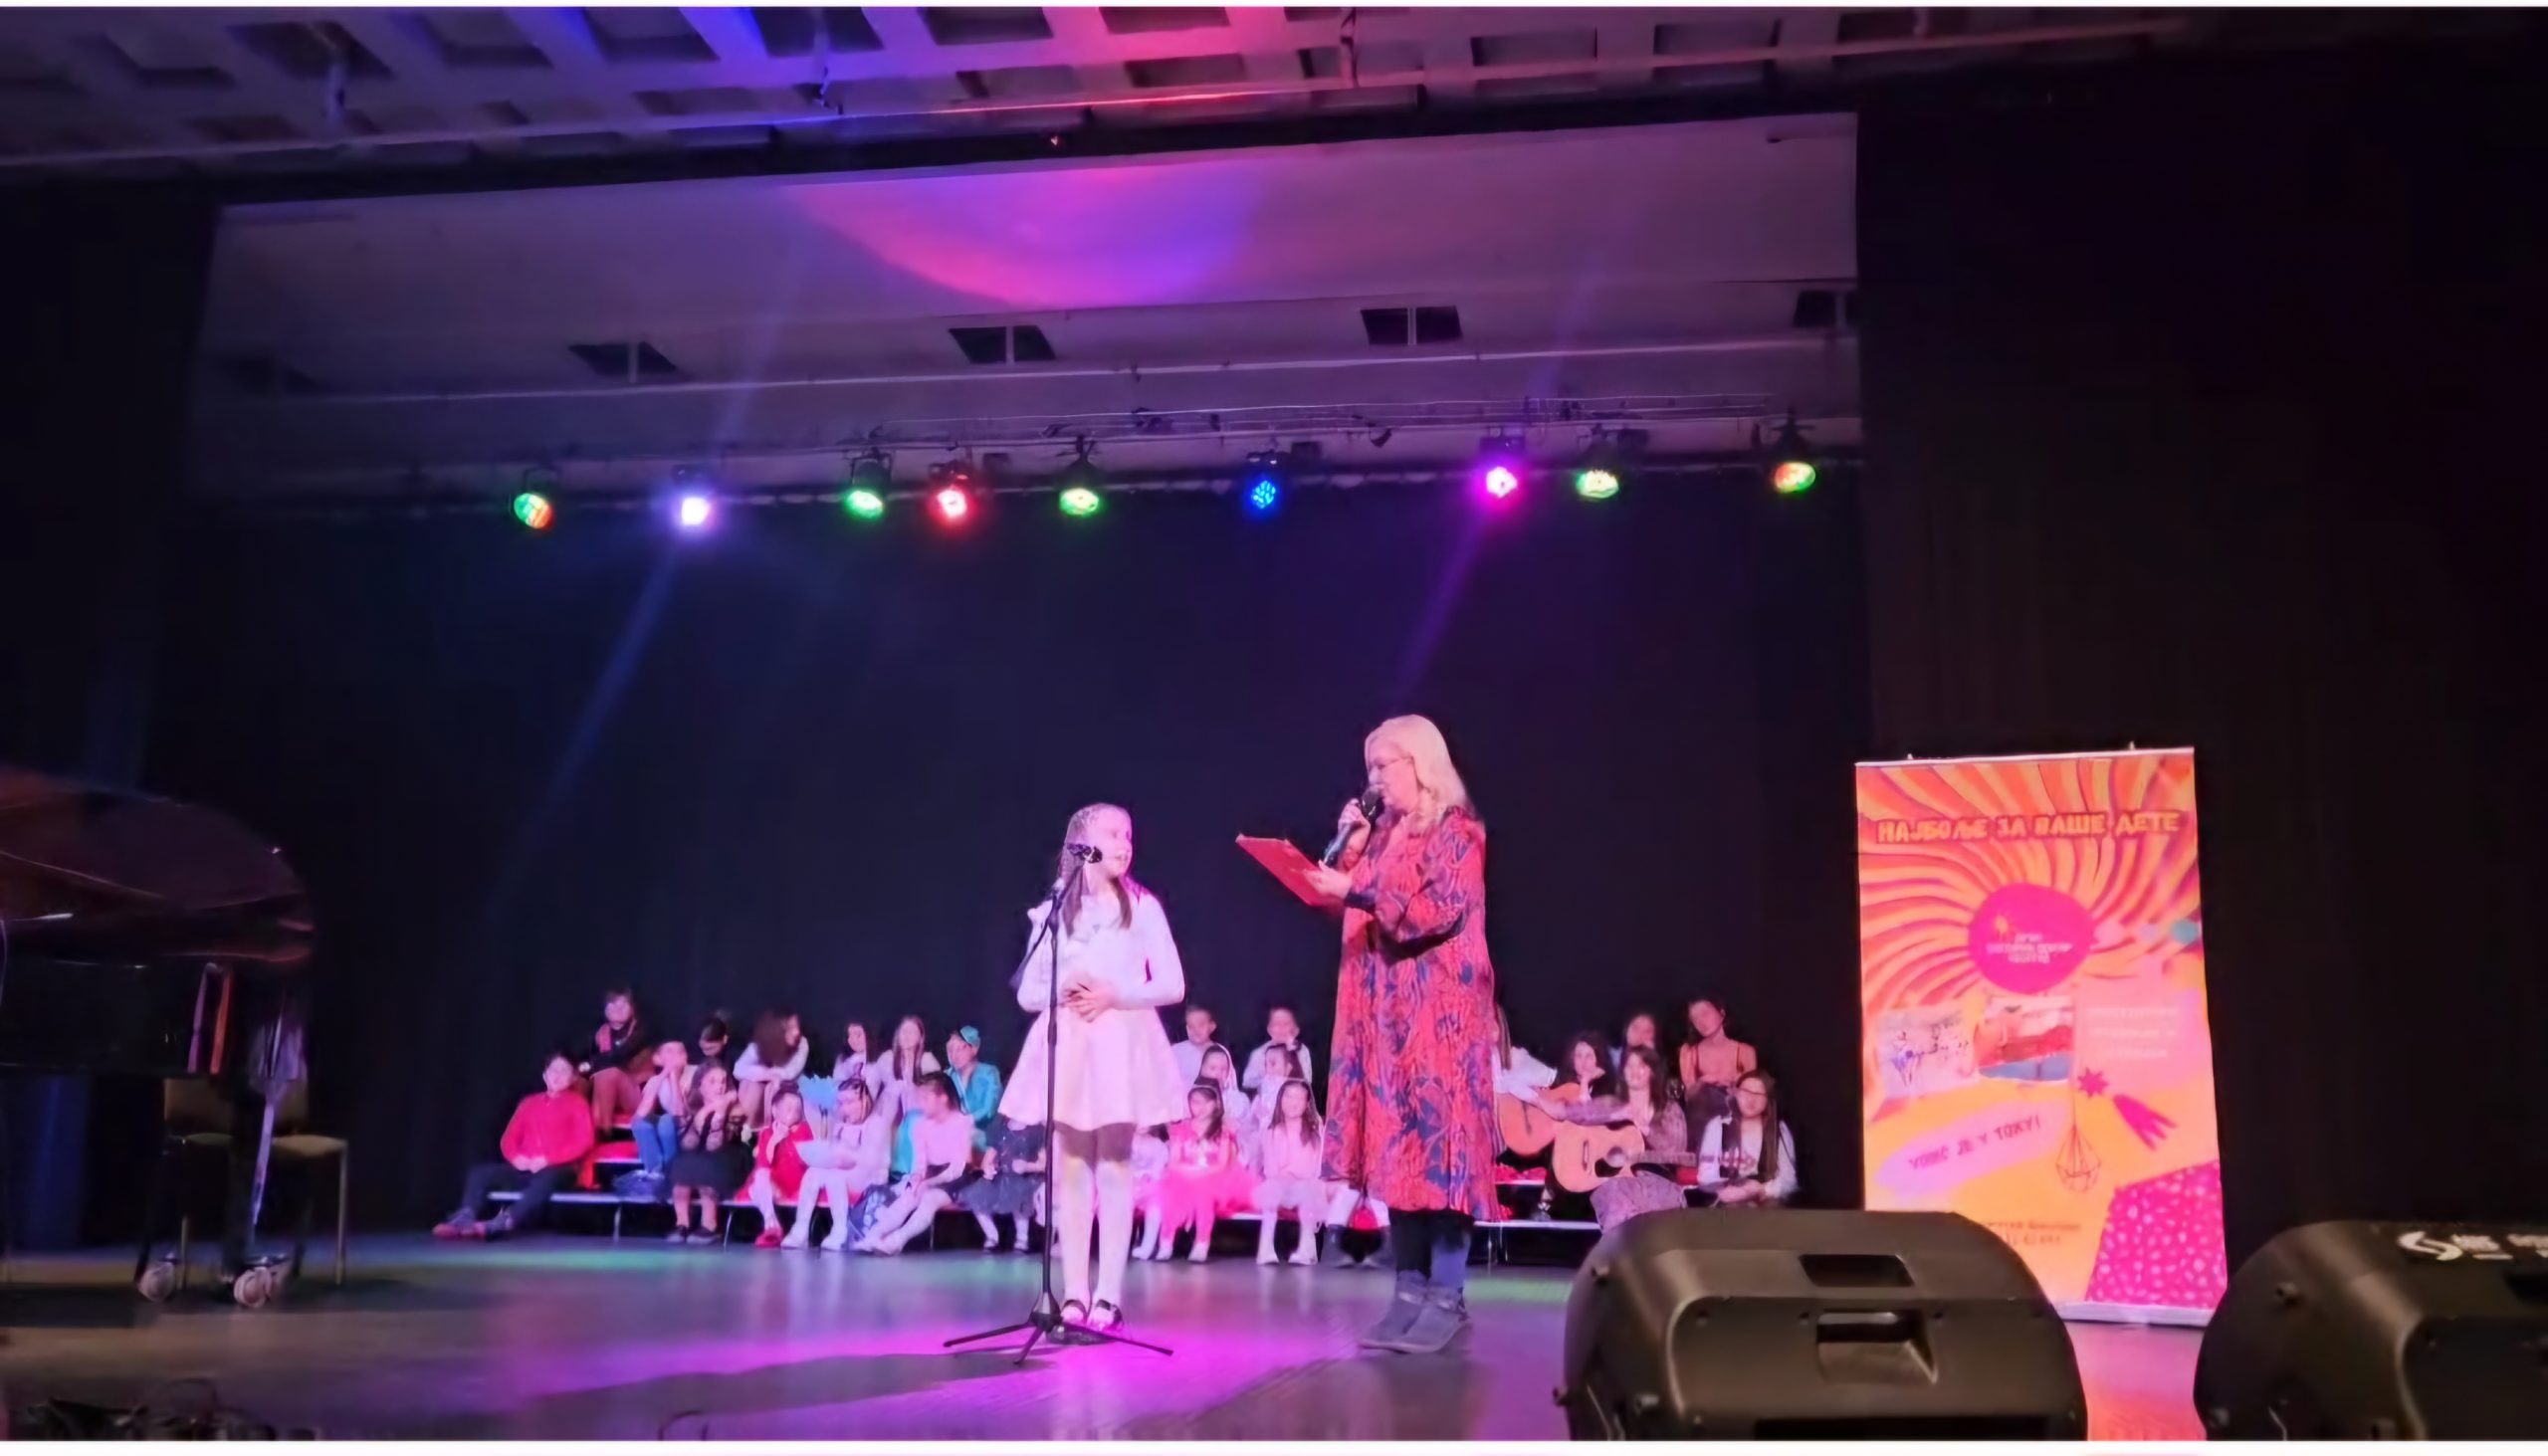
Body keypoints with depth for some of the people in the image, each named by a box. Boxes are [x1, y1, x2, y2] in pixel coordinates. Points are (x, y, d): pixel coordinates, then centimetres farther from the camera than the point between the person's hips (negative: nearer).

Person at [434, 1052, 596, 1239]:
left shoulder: (578, 1104, 5)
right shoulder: (529, 1103, 19)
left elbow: (583, 1142, -7)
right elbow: (509, 1139, 17)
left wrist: (548, 1160, -16)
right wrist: (516, 1158, -6)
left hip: (558, 1170, -6)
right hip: (524, 1169, 6)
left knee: (545, 1178, -41)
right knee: (481, 1172, -15)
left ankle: (500, 1224, -60)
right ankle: (465, 1219, -39)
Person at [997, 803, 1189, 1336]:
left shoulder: (1143, 906, 4)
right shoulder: (1053, 910, 9)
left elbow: (1173, 986, 0)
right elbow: (1027, 992, 7)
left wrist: (1115, 996, -13)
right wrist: (1062, 993, -13)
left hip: (1121, 1043, -2)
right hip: (1066, 1044, 2)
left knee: (1114, 1168, -3)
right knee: (1071, 1169, 2)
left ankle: (1109, 1294, -2)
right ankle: (1074, 1292, 6)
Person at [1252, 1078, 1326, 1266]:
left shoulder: (1316, 1133, 6)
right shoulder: (1271, 1133, 9)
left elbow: (1315, 1168, -1)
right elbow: (1270, 1169, 2)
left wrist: (1291, 1172, -13)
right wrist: (1283, 1176, -17)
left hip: (1306, 1186, -1)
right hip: (1278, 1185, 1)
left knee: (1306, 1189, -34)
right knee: (1272, 1187, -32)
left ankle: (1307, 1247, -31)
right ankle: (1266, 1247, -36)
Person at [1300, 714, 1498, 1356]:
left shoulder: (1455, 829, -5)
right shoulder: (1384, 831, 17)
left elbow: (1443, 911, -17)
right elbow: (1359, 911, 17)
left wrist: (1356, 891, -20)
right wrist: (1351, 849, 4)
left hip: (1439, 1010, -7)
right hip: (1384, 1011, 7)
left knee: (1438, 1141, -8)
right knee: (1396, 1145, 5)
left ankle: (1447, 1296, -4)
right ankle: (1410, 1289, 9)